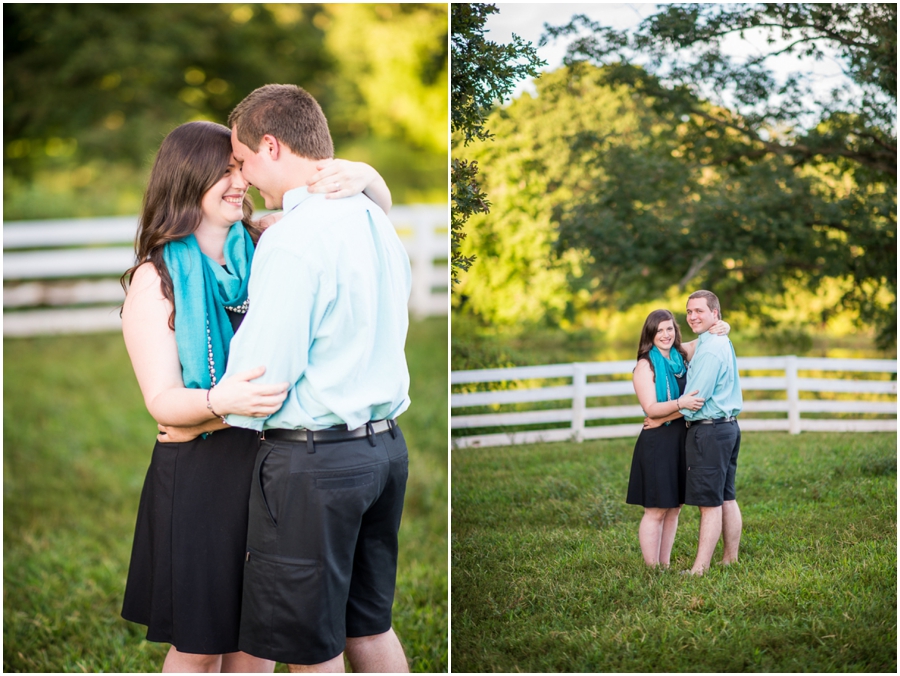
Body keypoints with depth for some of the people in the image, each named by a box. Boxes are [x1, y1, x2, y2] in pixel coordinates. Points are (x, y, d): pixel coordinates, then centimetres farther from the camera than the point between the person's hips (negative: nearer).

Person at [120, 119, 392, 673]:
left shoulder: (265, 246, 1)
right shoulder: (155, 278, -8)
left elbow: (377, 211, 3)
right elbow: (162, 400, -13)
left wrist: (362, 175, -21)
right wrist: (220, 401, -35)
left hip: (270, 461, 4)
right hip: (200, 470, -3)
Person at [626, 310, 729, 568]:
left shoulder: (682, 354, 6)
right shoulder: (645, 366, -10)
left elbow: (709, 335, 17)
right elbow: (651, 409, -18)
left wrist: (722, 327, -6)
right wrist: (681, 404, -33)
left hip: (681, 439, 6)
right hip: (657, 443, -6)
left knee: (674, 508, 11)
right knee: (656, 511, -1)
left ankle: (665, 566, 20)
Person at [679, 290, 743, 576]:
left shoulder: (710, 350, -17)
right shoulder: (723, 343, 15)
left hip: (709, 431, -10)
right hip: (728, 426, 10)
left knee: (710, 503, -8)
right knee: (727, 498, 13)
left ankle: (700, 569, -6)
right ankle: (731, 560, 18)